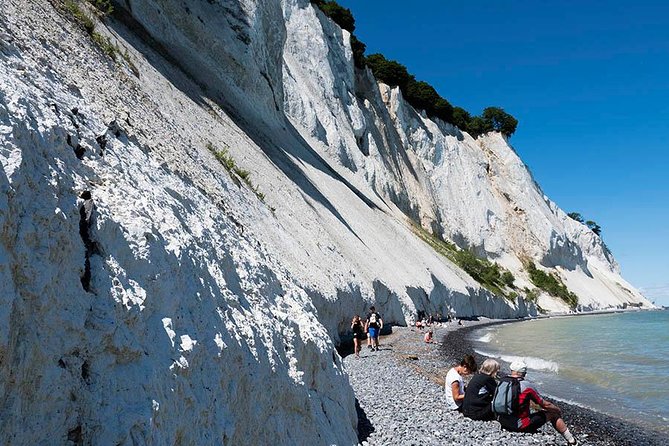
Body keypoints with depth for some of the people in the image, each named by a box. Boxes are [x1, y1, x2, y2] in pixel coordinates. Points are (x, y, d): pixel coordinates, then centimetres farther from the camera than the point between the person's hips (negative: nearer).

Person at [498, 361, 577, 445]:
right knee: (553, 414, 10)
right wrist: (558, 410, 15)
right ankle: (571, 440, 24)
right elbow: (545, 405, -5)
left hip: (503, 423, 6)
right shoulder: (527, 386, -15)